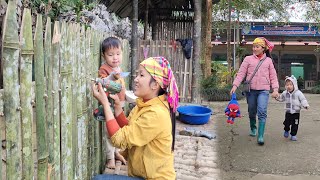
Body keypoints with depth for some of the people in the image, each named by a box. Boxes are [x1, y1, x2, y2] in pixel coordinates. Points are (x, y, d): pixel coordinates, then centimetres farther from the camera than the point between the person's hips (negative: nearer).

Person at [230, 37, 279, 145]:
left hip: (263, 90, -1)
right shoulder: (248, 59, 6)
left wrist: (275, 89, -2)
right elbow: (241, 73, 1)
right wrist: (235, 85, -11)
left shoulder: (268, 60, 9)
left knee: (262, 112, -14)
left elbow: (273, 76, 9)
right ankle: (253, 128, 38)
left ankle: (260, 136, -15)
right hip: (251, 89, 1)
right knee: (252, 111, 13)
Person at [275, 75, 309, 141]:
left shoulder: (298, 93, -10)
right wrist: (277, 97, 4)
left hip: (296, 112, -2)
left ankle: (293, 135, 17)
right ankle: (286, 131, 31)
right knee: (287, 123, 1)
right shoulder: (285, 93, 3)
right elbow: (281, 98, 20)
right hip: (288, 112, 2)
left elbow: (303, 99, -9)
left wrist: (305, 105, -24)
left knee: (295, 124, 1)